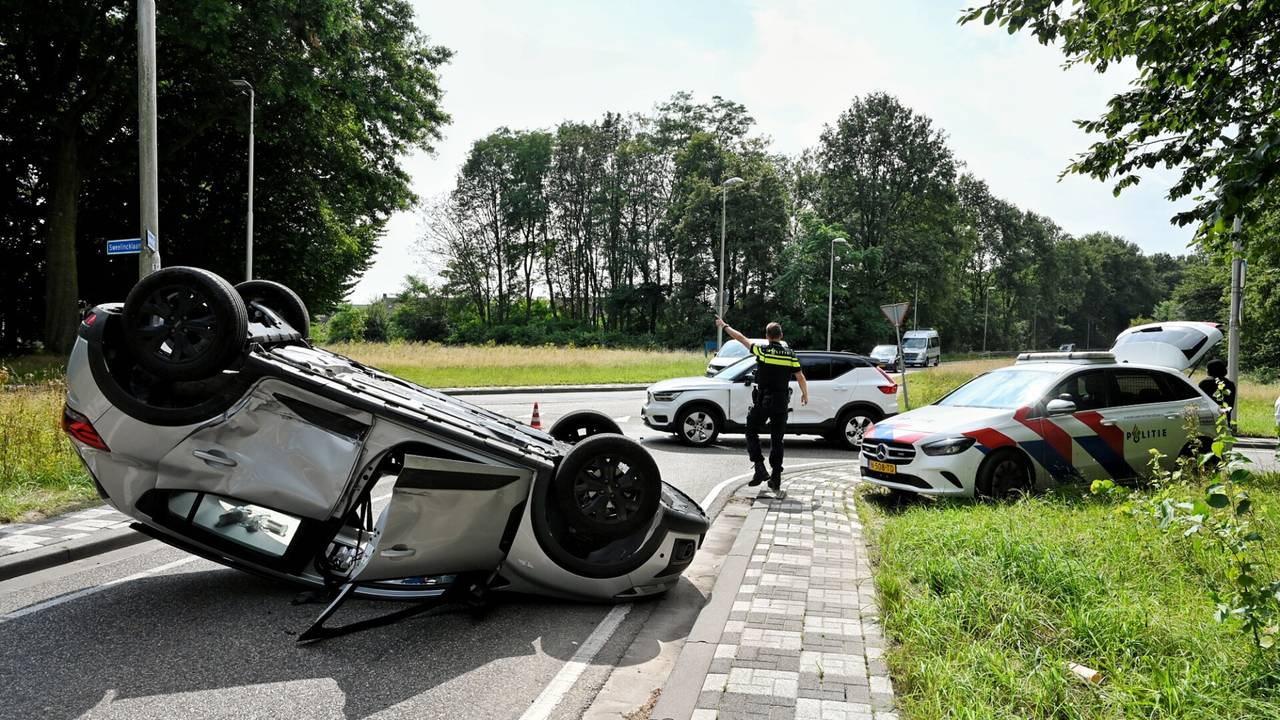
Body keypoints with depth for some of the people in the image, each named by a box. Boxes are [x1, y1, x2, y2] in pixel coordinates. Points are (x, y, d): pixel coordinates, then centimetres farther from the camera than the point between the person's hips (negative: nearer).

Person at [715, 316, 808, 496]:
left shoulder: (762, 351, -7)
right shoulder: (790, 355, 0)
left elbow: (741, 338, 3)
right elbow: (801, 378, 2)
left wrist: (725, 326, 16)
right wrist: (805, 395, 19)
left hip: (762, 401, -3)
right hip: (781, 403, 3)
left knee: (751, 433, 16)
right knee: (777, 440, 10)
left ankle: (760, 469, 2)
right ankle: (776, 480, 9)